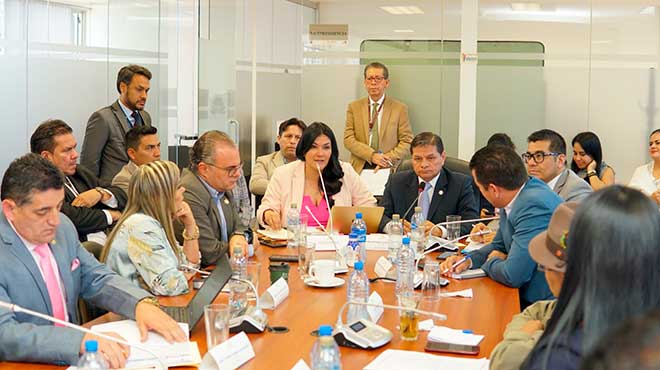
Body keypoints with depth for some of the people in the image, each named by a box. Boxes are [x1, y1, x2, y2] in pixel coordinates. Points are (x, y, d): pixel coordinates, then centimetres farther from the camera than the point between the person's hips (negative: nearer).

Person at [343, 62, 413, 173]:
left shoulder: (400, 108, 6)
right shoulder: (354, 107, 10)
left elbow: (407, 141, 5)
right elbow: (348, 139, 3)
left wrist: (388, 158, -10)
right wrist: (372, 155, -10)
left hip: (389, 169, -1)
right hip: (360, 168, 1)